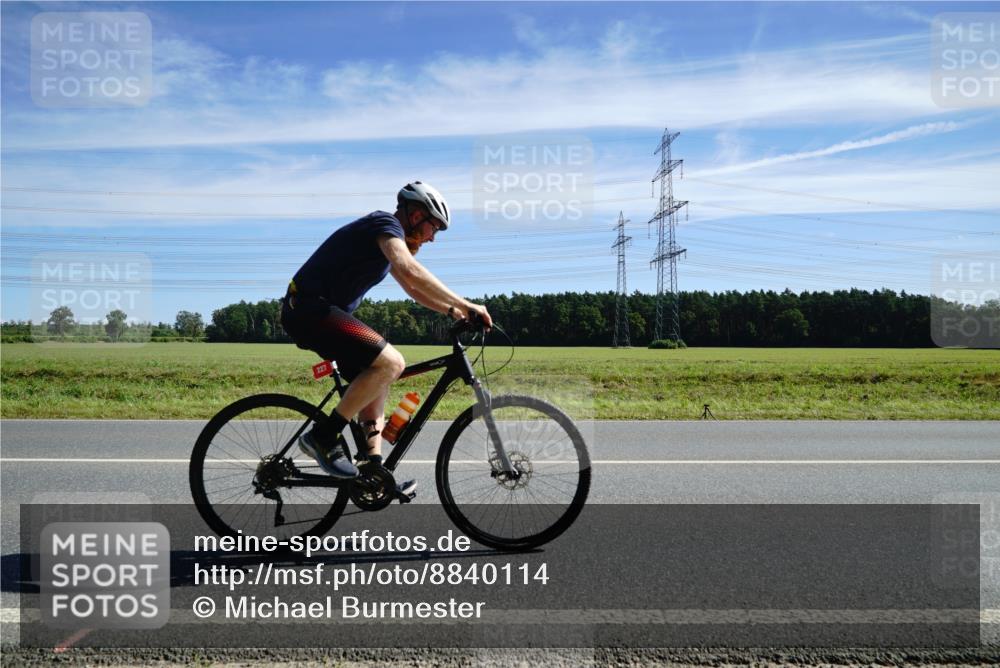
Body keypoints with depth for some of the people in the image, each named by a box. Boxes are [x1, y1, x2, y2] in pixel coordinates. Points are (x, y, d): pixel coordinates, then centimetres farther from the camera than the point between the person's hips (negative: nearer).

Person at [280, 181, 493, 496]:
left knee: (377, 377, 12)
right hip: (310, 308, -11)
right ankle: (323, 436, -12)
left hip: (316, 311, 11)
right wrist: (463, 304, -27)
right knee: (391, 362, -23)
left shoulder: (386, 235, 21)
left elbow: (412, 287, 25)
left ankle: (371, 467, 9)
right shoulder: (386, 224, -11)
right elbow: (410, 270, -30)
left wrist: (452, 311, 11)